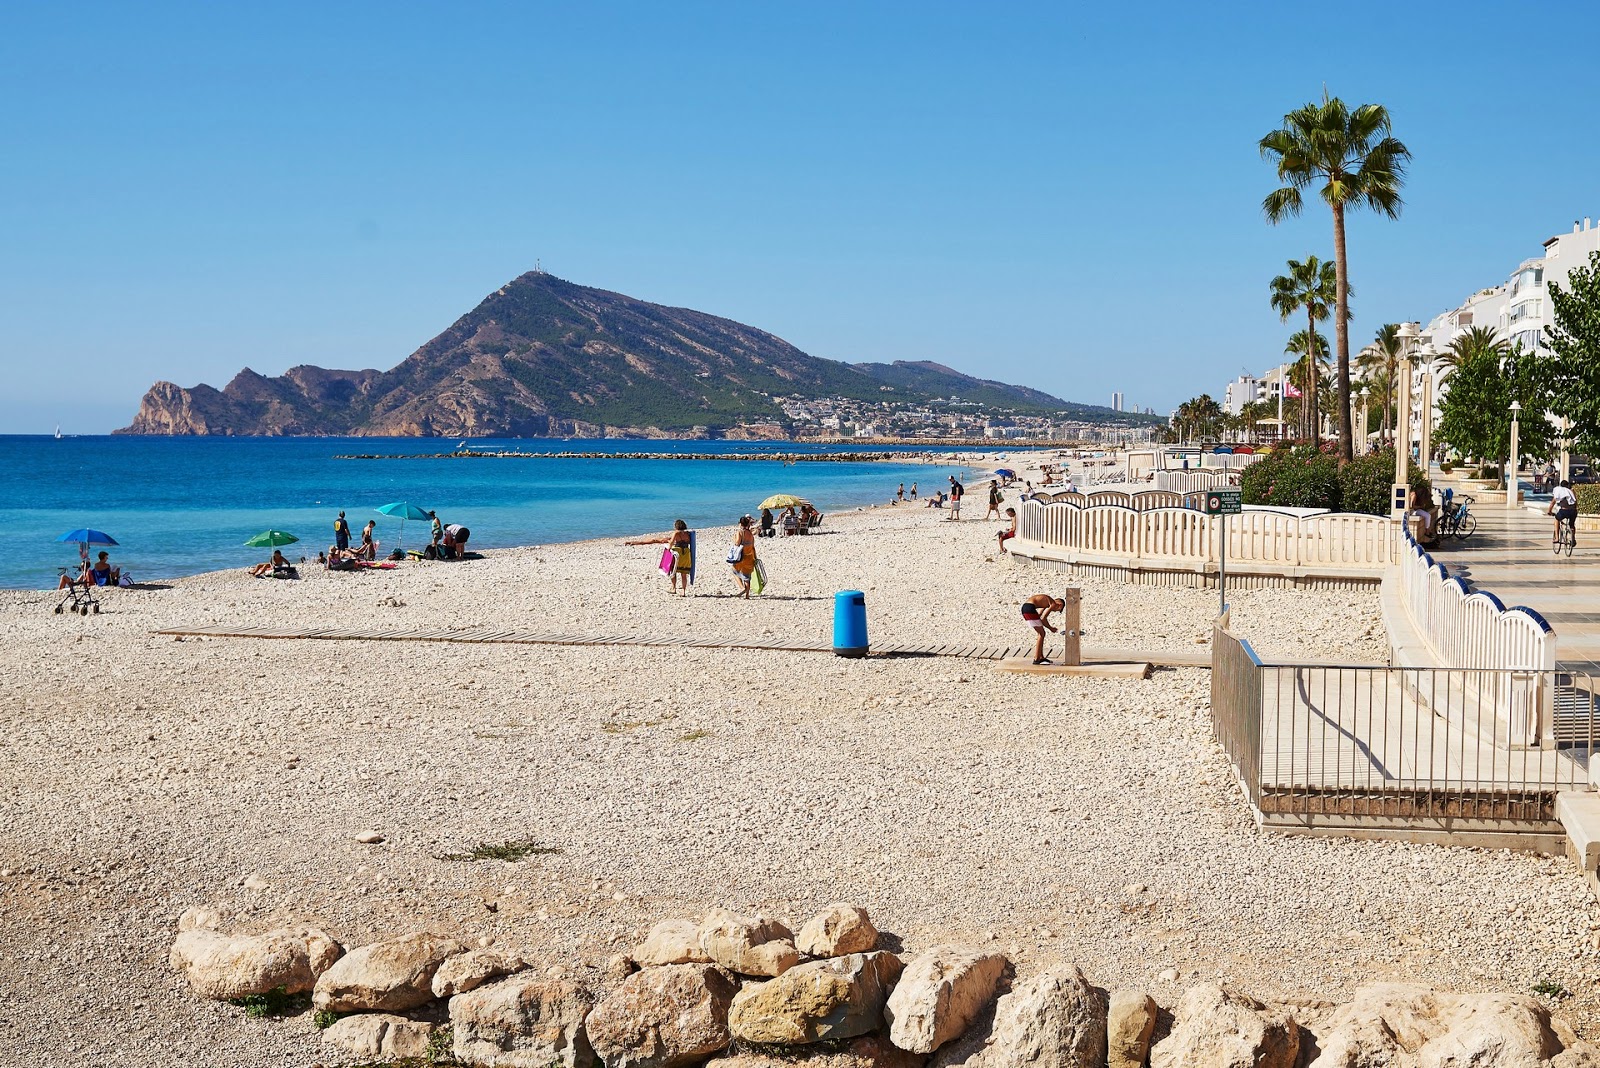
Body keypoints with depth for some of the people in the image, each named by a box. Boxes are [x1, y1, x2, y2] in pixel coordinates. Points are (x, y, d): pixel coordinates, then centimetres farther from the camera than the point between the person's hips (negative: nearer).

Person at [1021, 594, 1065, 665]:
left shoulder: (1047, 601, 25)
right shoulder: (1053, 604, -2)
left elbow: (1038, 616, 28)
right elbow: (1043, 619, -8)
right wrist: (1050, 628, 7)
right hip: (1029, 608, -10)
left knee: (1040, 633, 19)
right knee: (1041, 634, -2)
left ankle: (1041, 657, 25)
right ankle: (1036, 659, -2)